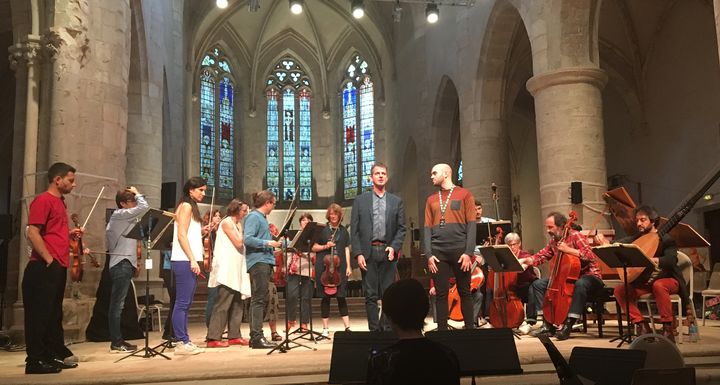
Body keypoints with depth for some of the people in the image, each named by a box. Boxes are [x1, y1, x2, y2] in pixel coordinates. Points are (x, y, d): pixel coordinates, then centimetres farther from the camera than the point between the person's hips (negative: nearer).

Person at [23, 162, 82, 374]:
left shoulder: (59, 202, 18)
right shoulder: (43, 200, -10)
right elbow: (33, 233, -17)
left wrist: (70, 233, 10)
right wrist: (49, 260, -18)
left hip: (59, 267, 9)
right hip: (44, 268, -9)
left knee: (54, 313, 15)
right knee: (39, 314, -3)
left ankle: (57, 355, 22)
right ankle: (36, 361, 3)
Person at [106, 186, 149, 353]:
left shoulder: (124, 218, 21)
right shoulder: (119, 215, -7)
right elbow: (144, 207, -18)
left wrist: (135, 263, 18)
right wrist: (137, 194, -1)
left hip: (125, 264, 10)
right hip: (121, 264, -10)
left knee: (117, 304, 10)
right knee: (117, 304, -9)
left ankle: (117, 340, 13)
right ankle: (116, 343, -8)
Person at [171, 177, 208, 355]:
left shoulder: (191, 207, 21)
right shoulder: (186, 206, -7)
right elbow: (181, 235, -16)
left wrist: (203, 230, 10)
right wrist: (193, 260, -19)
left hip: (189, 261, 10)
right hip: (184, 261, -10)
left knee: (185, 304, 10)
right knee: (182, 303, -8)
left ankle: (184, 341, 14)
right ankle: (181, 343, -5)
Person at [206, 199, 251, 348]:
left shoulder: (235, 224, 20)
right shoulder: (227, 222, -7)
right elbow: (239, 243, -14)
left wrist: (240, 226, 9)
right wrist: (240, 228, -3)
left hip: (236, 269, 10)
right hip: (226, 269, -10)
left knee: (237, 303, 8)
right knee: (223, 303, -11)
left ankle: (234, 335, 13)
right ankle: (213, 338, -10)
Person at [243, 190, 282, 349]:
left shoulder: (261, 217, 19)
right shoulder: (254, 217, -9)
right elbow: (247, 239, -21)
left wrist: (274, 242, 16)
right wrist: (267, 243, -24)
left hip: (264, 261, 10)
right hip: (258, 261, -10)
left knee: (259, 299, 11)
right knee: (259, 299, -11)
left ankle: (255, 336, 16)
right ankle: (257, 337, -10)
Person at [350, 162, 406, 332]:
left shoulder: (396, 201, 10)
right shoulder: (360, 200, 7)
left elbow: (401, 228, 8)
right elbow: (354, 229, 3)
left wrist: (394, 247, -8)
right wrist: (358, 253, -6)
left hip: (388, 252, 1)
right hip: (368, 252, -1)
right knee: (371, 295, 1)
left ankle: (386, 328, 12)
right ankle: (374, 330, 7)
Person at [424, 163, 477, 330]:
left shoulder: (464, 194, 6)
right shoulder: (431, 200, 16)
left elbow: (471, 224, -1)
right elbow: (427, 228, 10)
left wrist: (468, 252, -11)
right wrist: (429, 254, -3)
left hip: (460, 251, -3)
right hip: (438, 253, 3)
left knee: (465, 292, 3)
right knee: (441, 294, 3)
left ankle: (469, 328, 10)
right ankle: (442, 330, 8)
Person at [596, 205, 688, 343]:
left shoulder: (665, 239, -9)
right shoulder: (637, 239, 7)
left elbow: (671, 260, -25)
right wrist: (603, 241, -27)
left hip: (668, 280, -5)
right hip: (645, 282, 5)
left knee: (658, 285, -39)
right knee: (619, 290, -17)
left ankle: (668, 329, -27)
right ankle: (644, 327, -14)